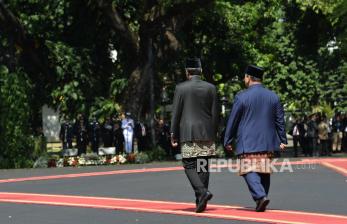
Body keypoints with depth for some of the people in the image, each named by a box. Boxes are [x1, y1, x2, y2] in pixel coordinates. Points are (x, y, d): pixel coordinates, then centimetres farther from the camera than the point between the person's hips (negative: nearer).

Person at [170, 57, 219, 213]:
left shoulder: (181, 88, -4)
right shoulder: (211, 88, 4)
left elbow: (175, 113, -3)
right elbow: (215, 114, 6)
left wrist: (173, 134, 2)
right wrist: (213, 134, 13)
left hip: (188, 134, -3)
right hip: (207, 134, 3)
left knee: (189, 165, 0)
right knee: (203, 166, 8)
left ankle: (202, 192, -22)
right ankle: (200, 200, 9)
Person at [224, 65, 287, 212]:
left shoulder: (241, 97, -7)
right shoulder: (273, 96, 7)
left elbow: (232, 121, -3)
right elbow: (280, 120, 9)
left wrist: (228, 141, 5)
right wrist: (282, 140, 14)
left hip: (247, 142, -5)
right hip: (268, 142, 5)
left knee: (249, 171, -5)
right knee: (264, 171, 12)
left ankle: (260, 196, -24)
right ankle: (262, 201, 14)